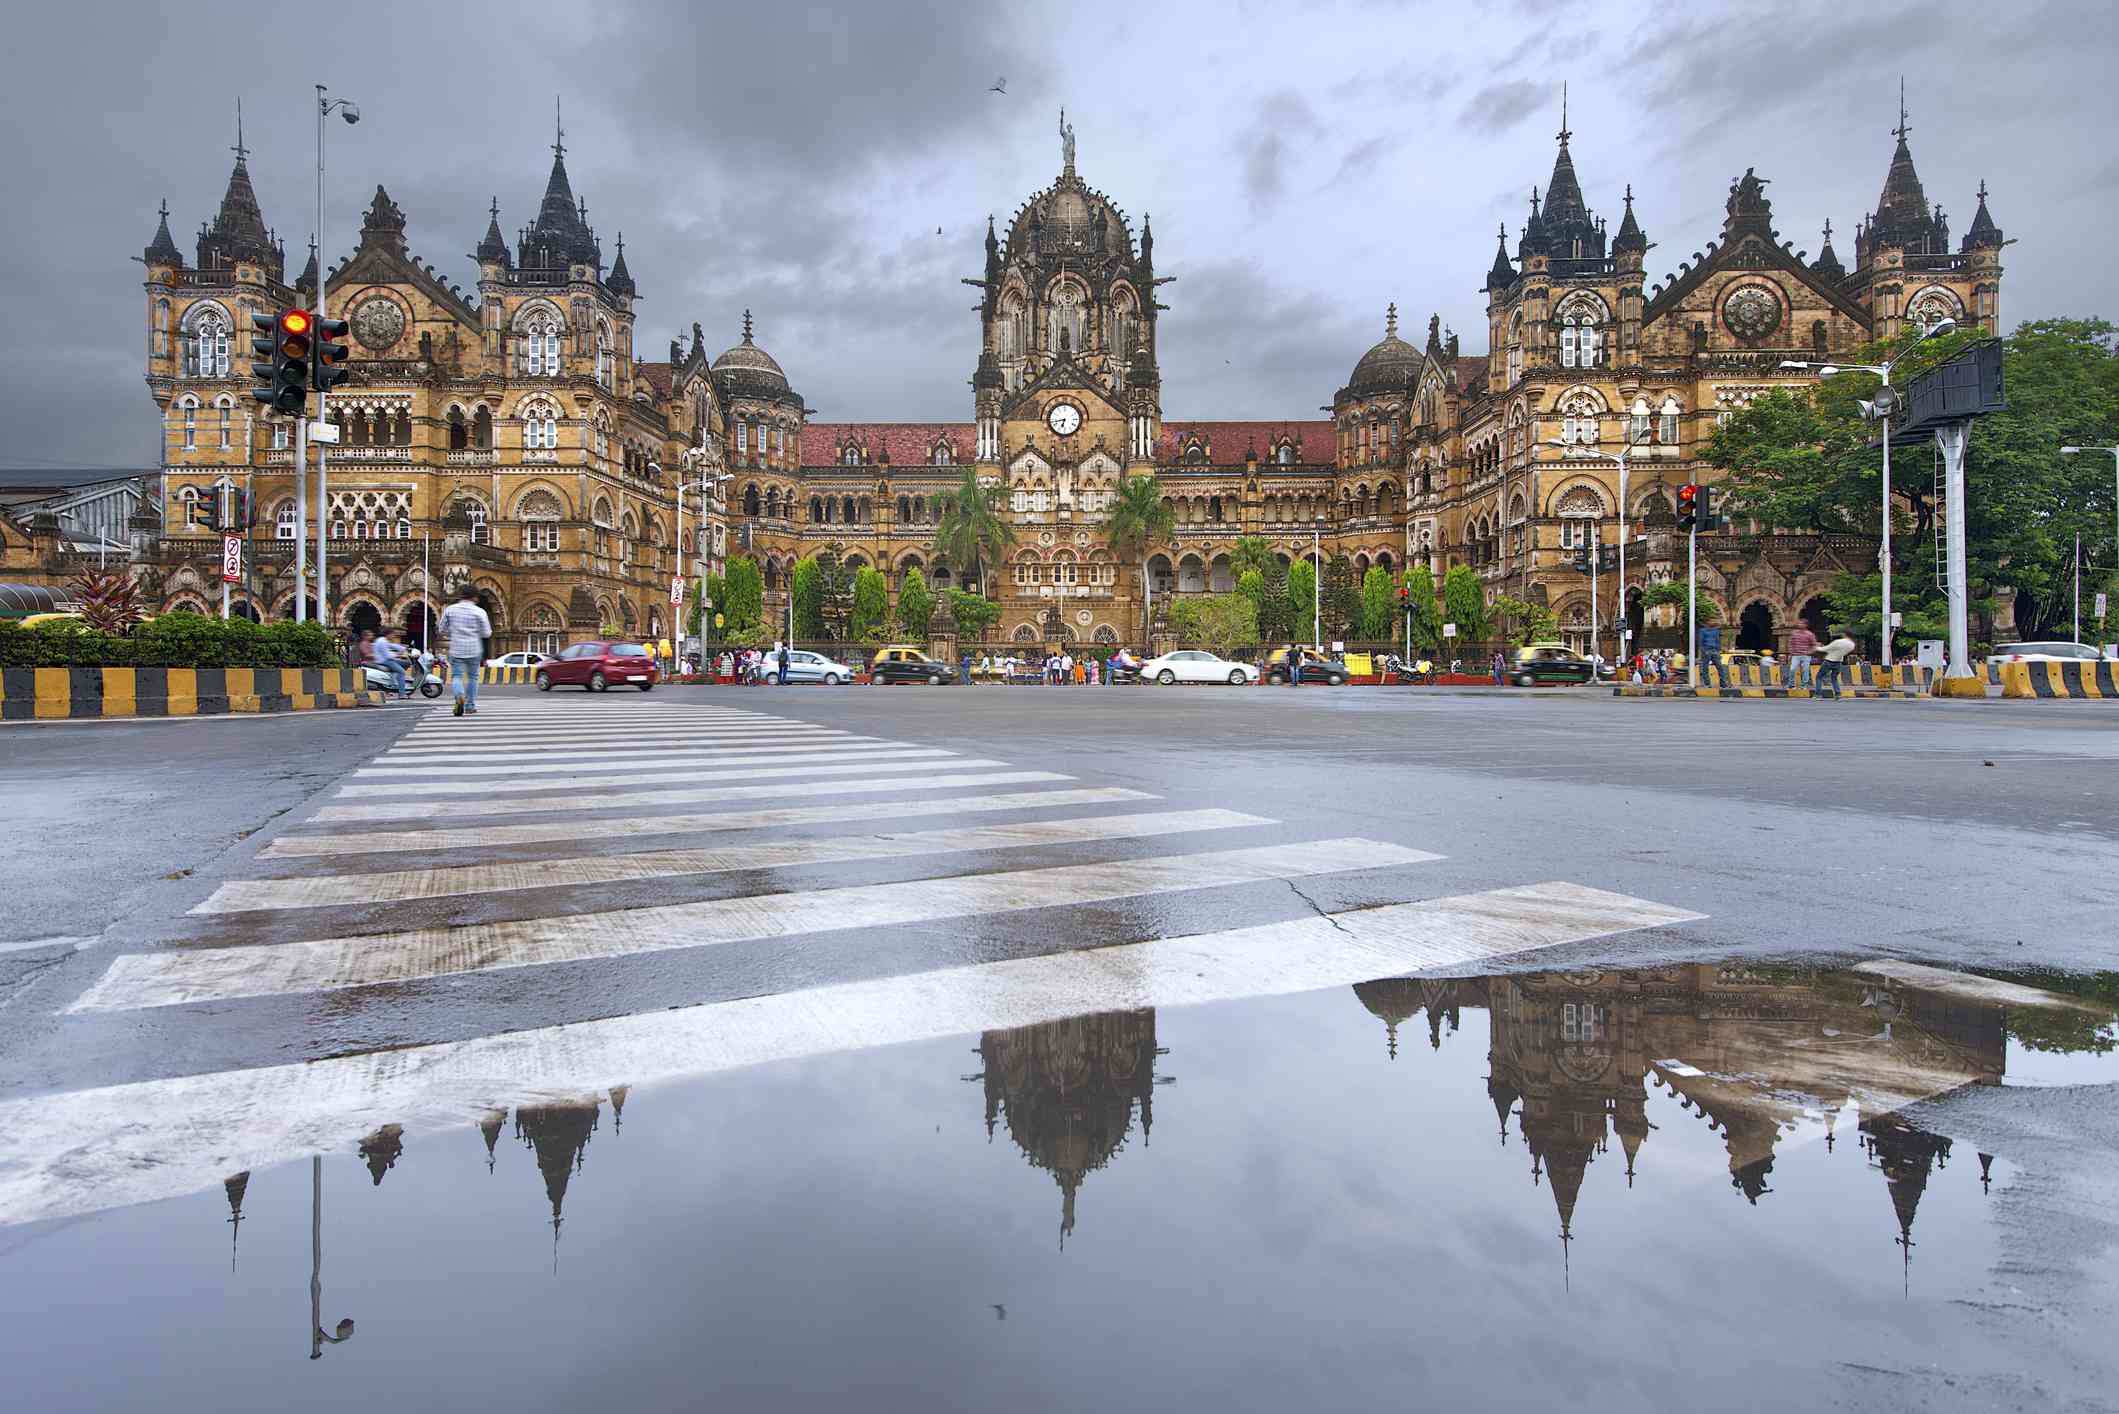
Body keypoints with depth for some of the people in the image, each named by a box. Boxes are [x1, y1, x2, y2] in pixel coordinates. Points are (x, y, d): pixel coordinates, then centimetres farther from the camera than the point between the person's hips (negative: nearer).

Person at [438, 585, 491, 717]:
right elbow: (486, 634, -7)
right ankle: (470, 707, 17)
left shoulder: (449, 609, 2)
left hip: (456, 650, 1)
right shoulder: (479, 611, -6)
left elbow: (443, 630, 7)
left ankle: (459, 696, -26)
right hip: (474, 650, -1)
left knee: (457, 676, 4)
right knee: (472, 677, 13)